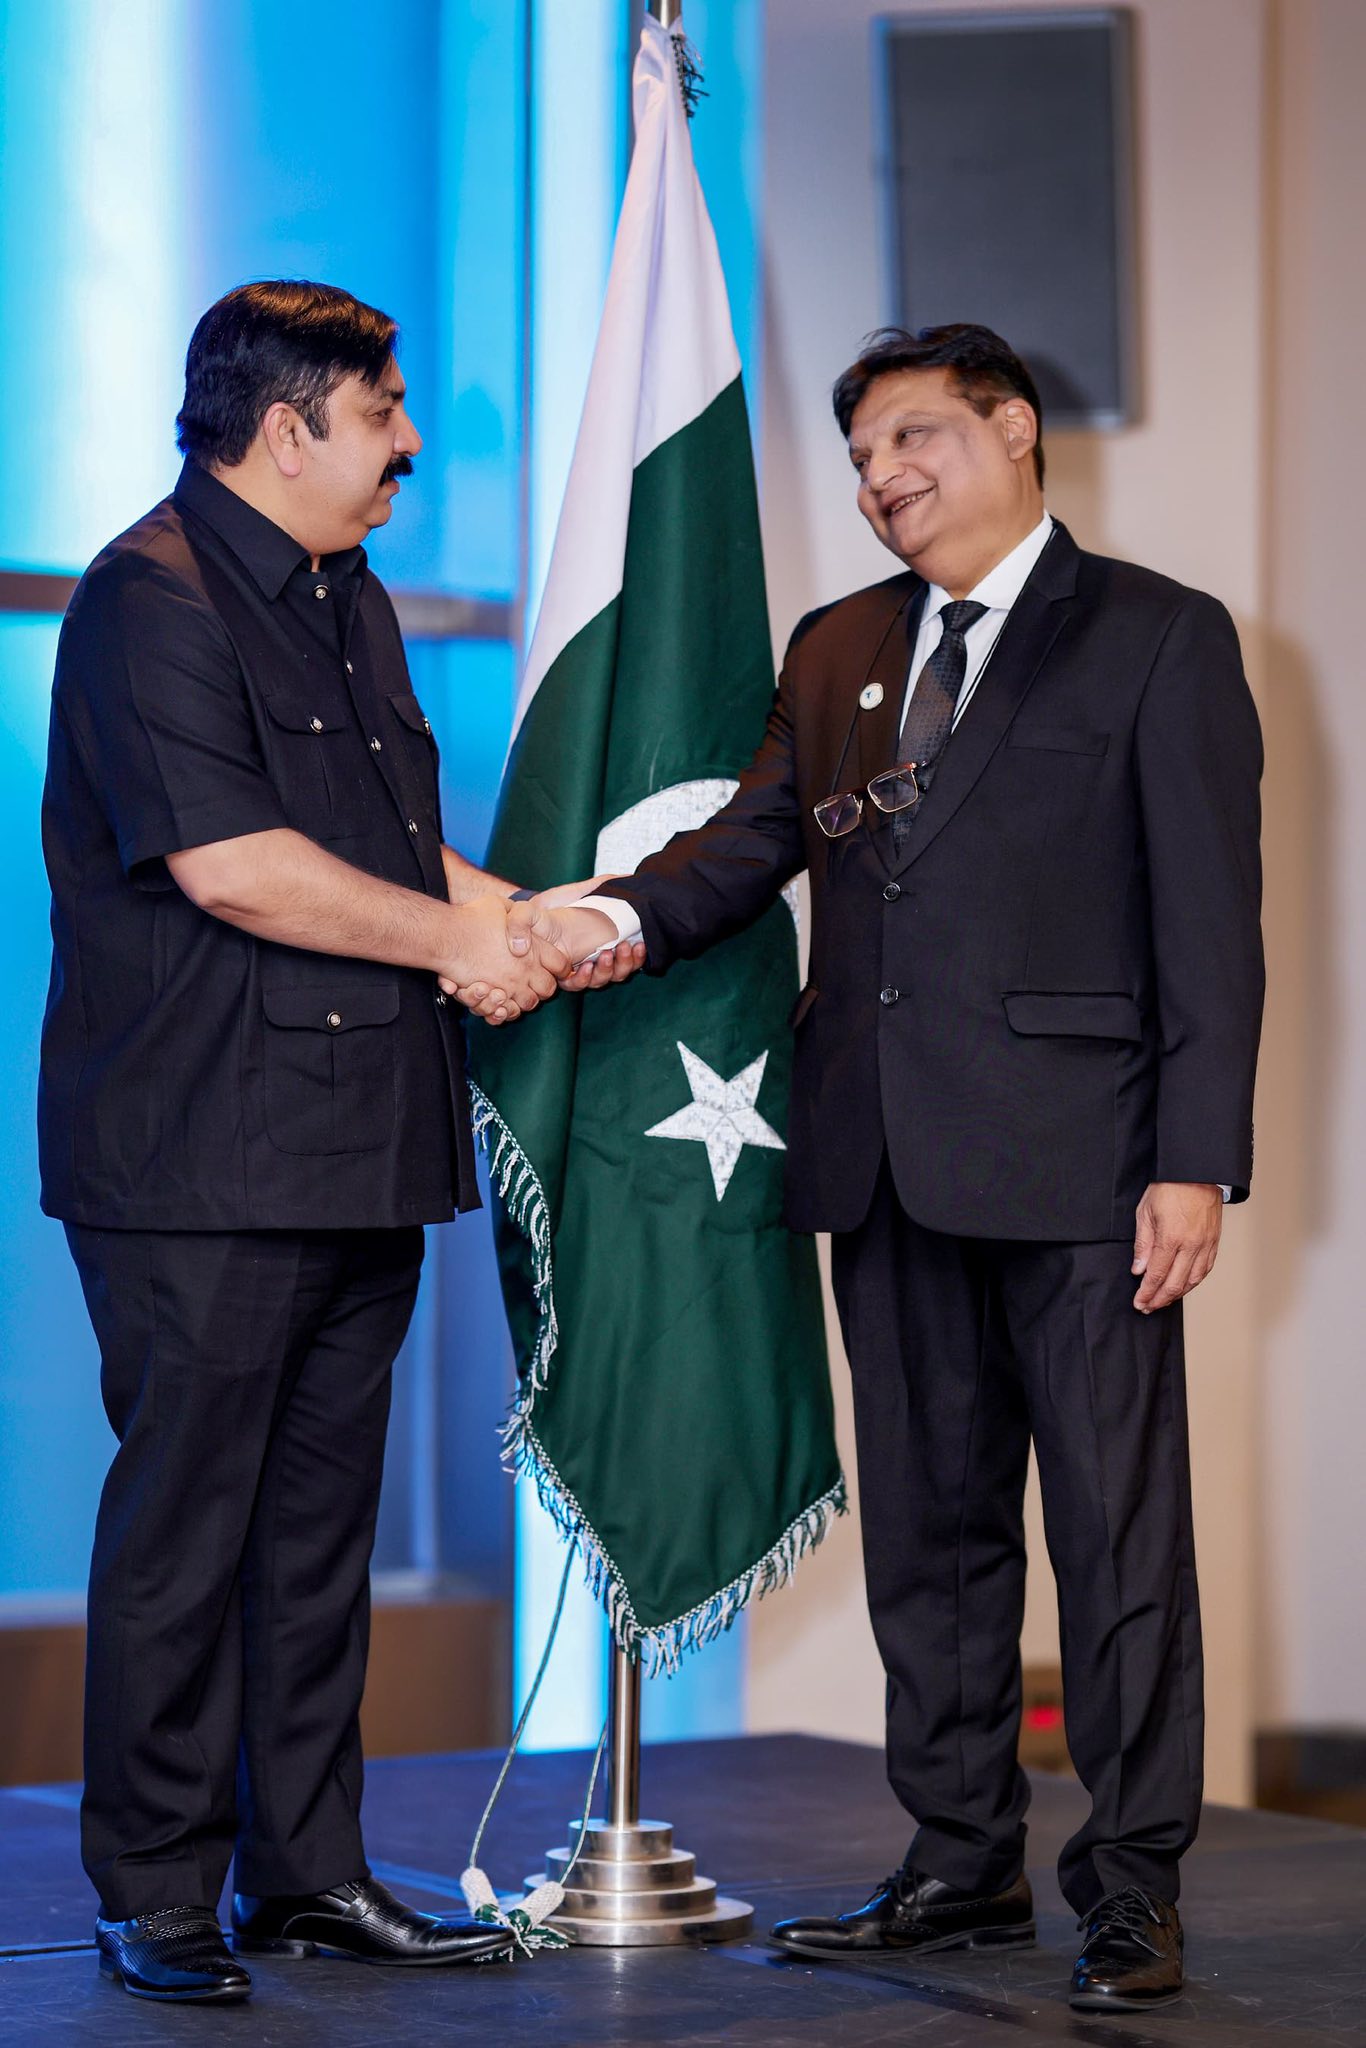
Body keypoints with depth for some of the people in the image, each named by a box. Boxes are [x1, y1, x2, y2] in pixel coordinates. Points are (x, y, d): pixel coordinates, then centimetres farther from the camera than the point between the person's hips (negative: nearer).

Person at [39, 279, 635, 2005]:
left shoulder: (349, 600, 19)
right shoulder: (151, 597, -10)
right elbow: (227, 864, -20)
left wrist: (524, 919, 4)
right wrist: (460, 941, -11)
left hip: (359, 1148, 9)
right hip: (202, 1162, -9)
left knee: (323, 1515, 12)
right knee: (184, 1520, -3)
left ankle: (308, 1872, 19)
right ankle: (155, 1899, 6)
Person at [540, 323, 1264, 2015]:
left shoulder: (1159, 637, 1)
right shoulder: (837, 652, 18)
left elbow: (1209, 917, -5)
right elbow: (751, 840, 13)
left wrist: (1196, 1161, -12)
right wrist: (621, 918, -9)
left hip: (1074, 1160, -6)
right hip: (889, 1166, 6)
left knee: (1116, 1527, -2)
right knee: (929, 1523, 11)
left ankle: (1132, 1887, 7)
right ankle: (964, 1860, 22)